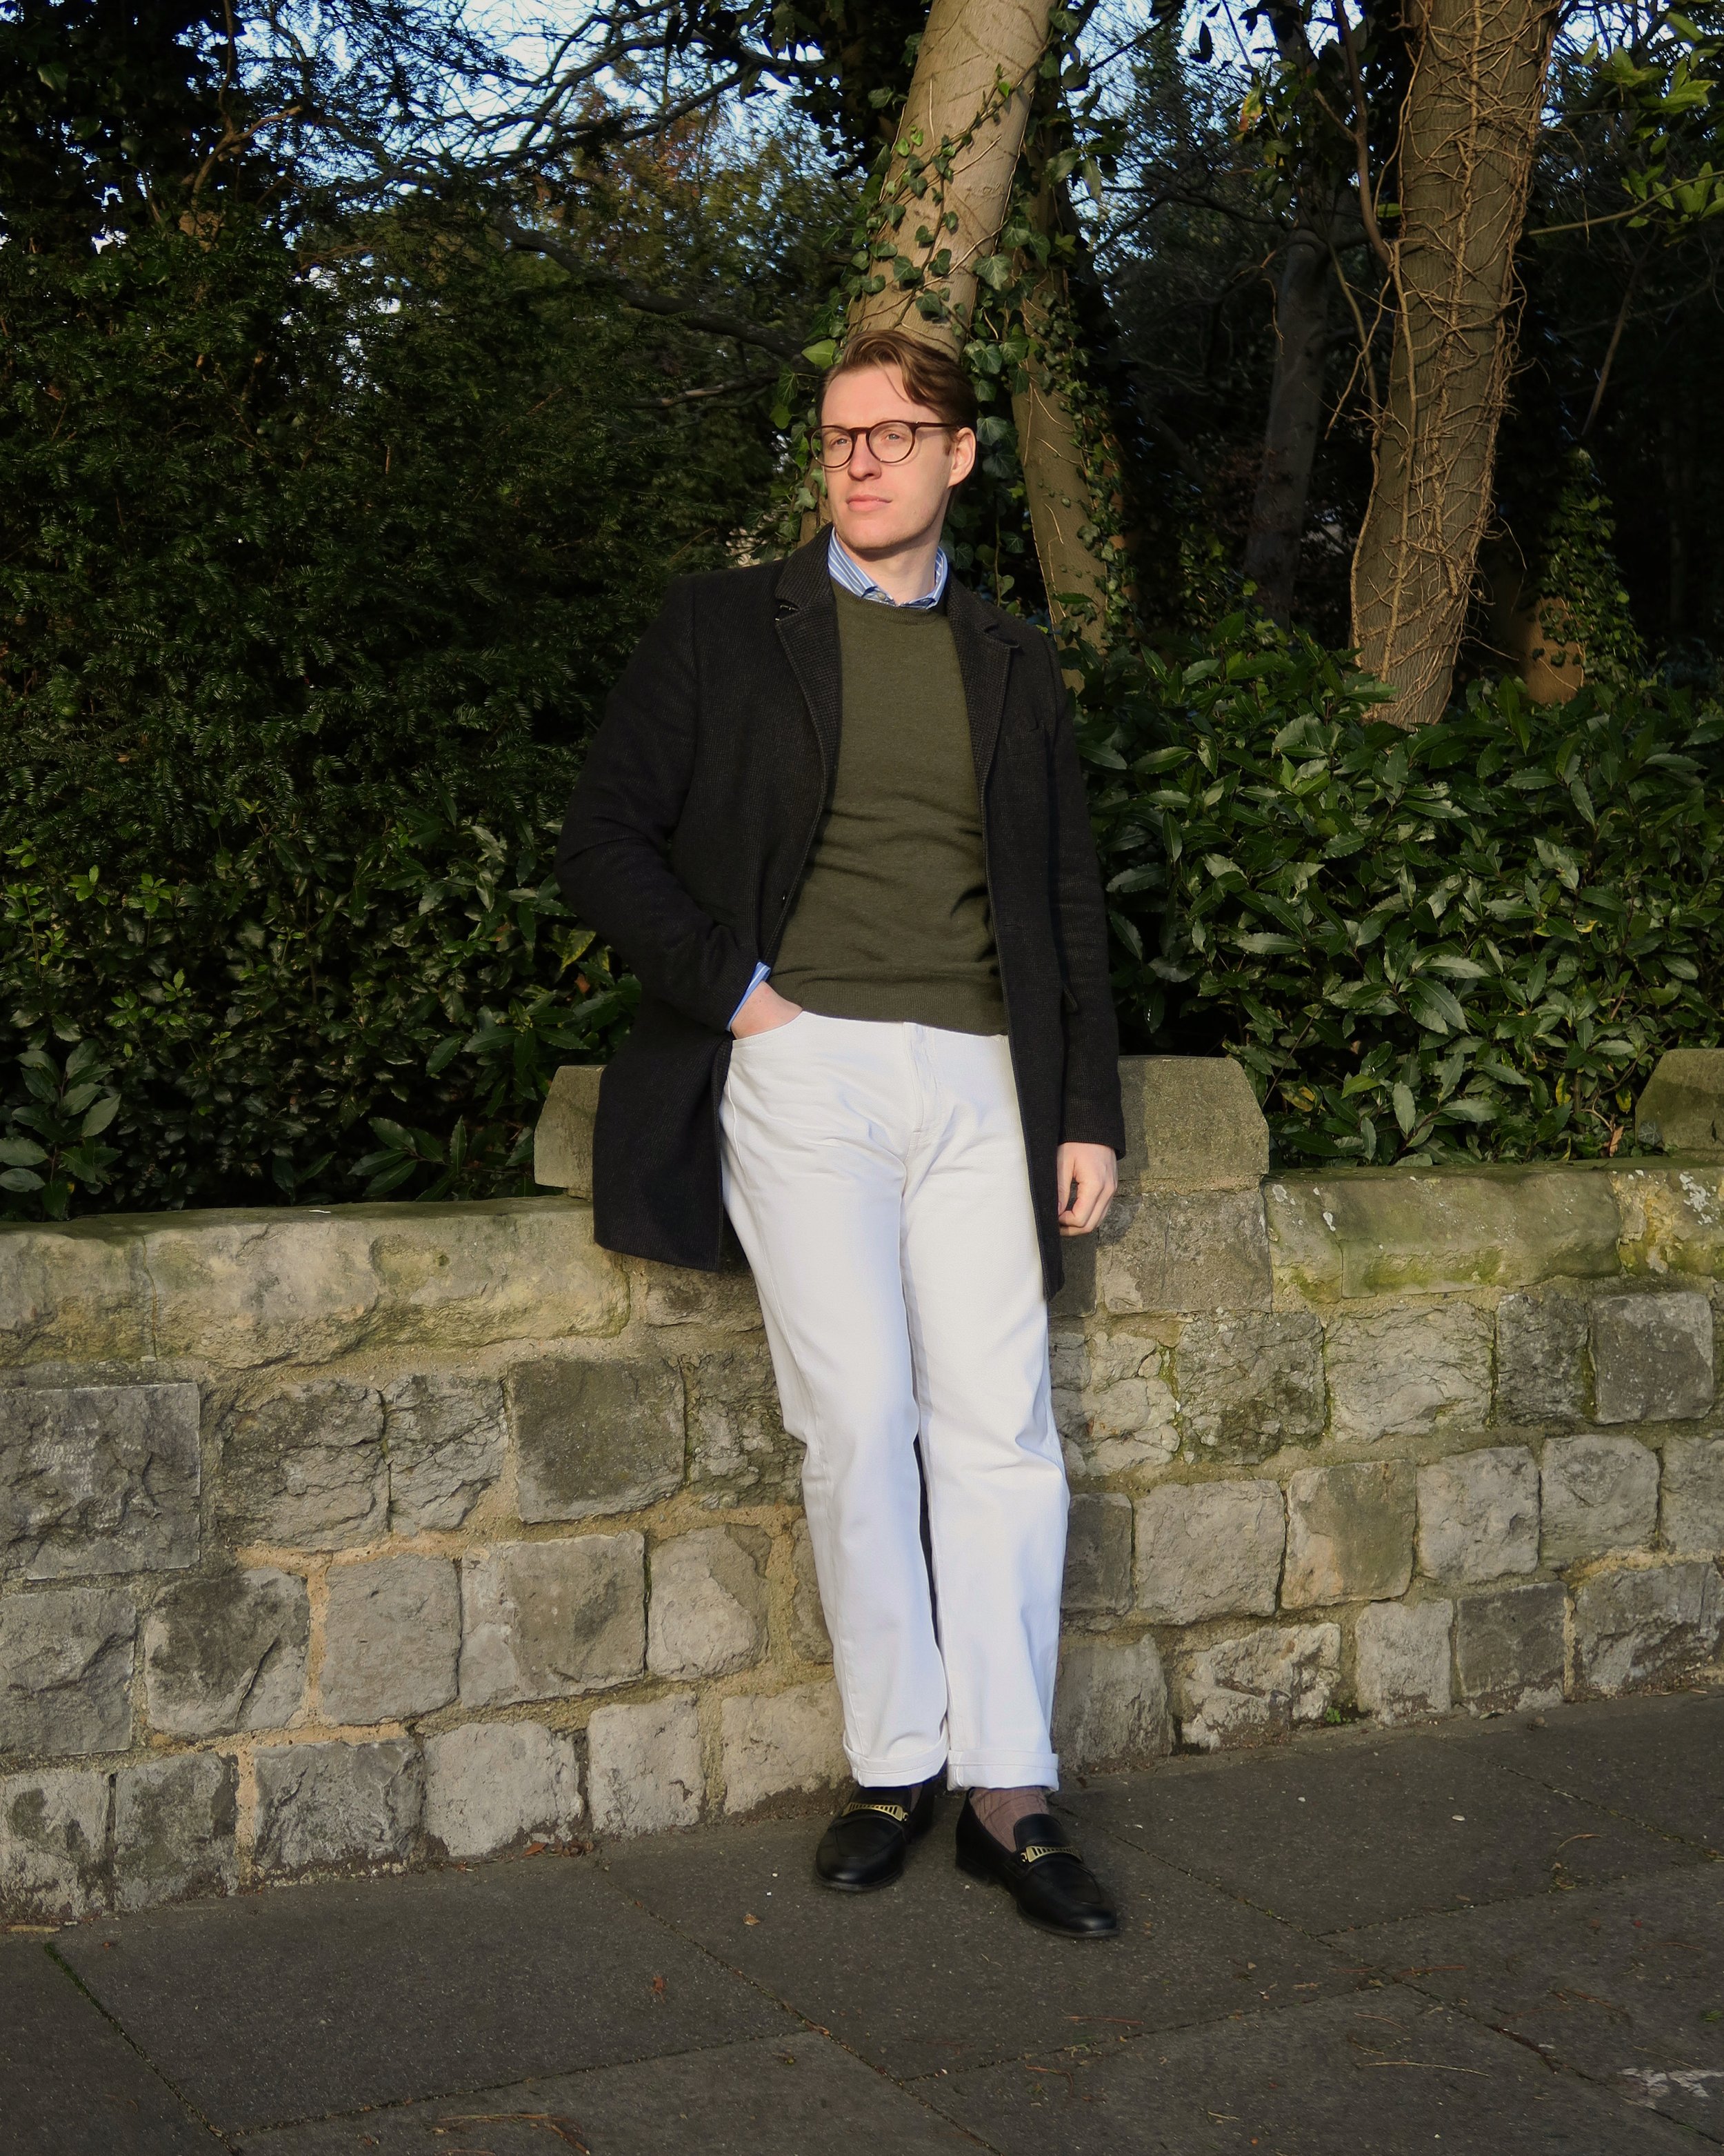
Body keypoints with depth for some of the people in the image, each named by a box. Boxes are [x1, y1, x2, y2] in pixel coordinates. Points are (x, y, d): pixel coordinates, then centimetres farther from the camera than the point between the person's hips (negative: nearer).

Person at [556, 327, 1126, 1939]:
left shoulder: (1014, 666, 18)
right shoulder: (722, 629, 9)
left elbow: (1069, 902, 19)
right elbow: (605, 845, 4)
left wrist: (1089, 1111, 11)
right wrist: (732, 991, -5)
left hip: (979, 1081, 3)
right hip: (802, 1069, -2)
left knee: (1001, 1427, -3)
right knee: (859, 1426, -7)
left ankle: (1009, 1791, 5)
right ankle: (894, 1765, 9)